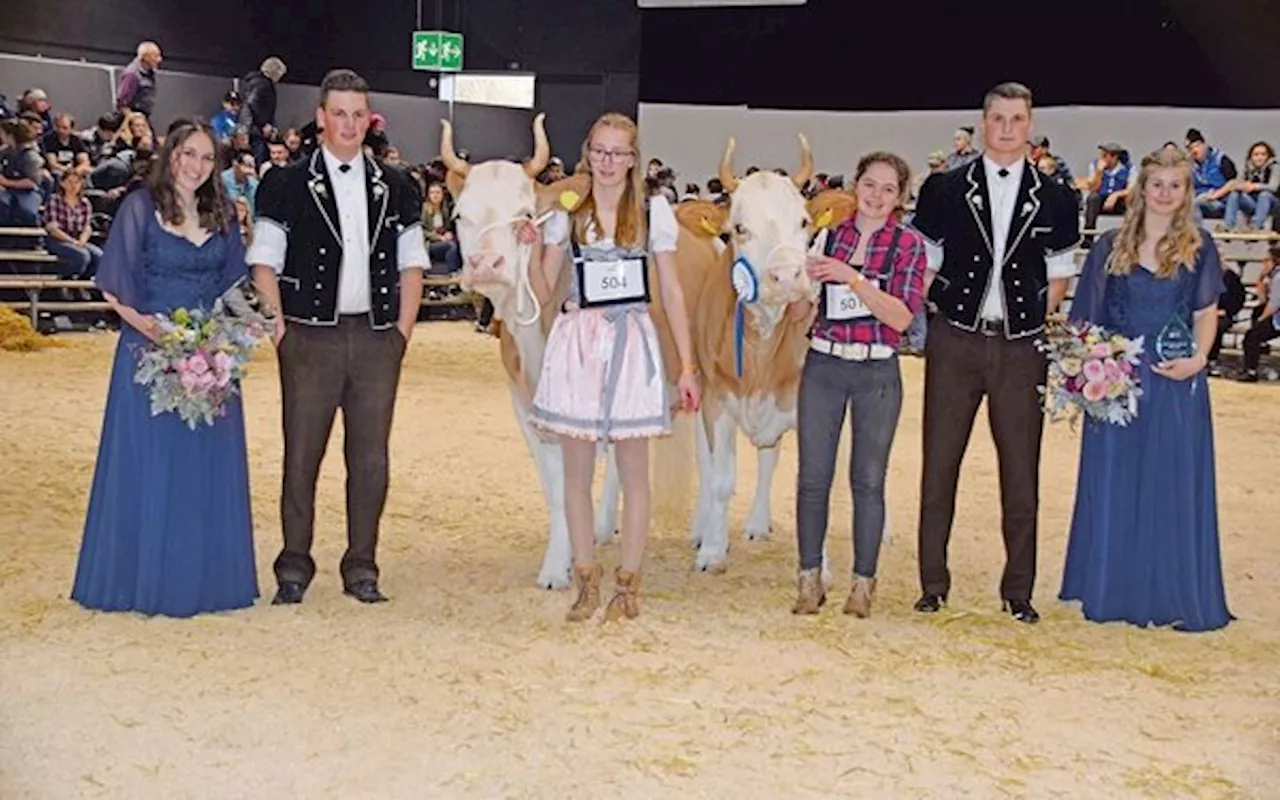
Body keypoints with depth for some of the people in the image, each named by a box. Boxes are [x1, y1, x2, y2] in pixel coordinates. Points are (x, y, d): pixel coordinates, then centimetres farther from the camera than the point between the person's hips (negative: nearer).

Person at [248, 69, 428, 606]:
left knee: (371, 458, 5)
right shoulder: (286, 185, 4)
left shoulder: (395, 189, 12)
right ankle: (294, 570, 14)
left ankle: (361, 569, 15)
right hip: (311, 336, -2)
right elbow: (264, 263, 2)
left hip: (377, 338, 2)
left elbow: (411, 264, 13)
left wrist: (402, 329, 3)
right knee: (301, 455, 2)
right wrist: (282, 329, -8)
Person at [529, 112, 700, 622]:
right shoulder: (567, 212, 7)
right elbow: (542, 291, 7)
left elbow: (671, 292, 4)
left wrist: (687, 365, 0)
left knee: (633, 469, 4)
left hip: (631, 343, -1)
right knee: (577, 469, 6)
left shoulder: (654, 210, 4)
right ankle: (586, 580, 17)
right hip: (577, 341, 1)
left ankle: (628, 583, 15)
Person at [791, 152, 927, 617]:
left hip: (877, 373, -2)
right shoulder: (829, 234, 5)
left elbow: (901, 318, -12)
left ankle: (863, 583, 15)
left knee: (868, 481, 5)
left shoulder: (908, 244, -1)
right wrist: (805, 277, -11)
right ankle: (810, 579, 15)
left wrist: (851, 277, -20)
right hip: (823, 367, 2)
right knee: (813, 476, 4)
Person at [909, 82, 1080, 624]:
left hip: (1021, 349, 1)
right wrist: (928, 318, -1)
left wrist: (1038, 324, 2)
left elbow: (1059, 275, 11)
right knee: (939, 466, 4)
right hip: (955, 341, 0)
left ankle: (1018, 592, 16)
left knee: (1021, 475, 4)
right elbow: (923, 264, 7)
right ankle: (933, 585, 15)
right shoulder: (944, 191, 4)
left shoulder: (1054, 202, 7)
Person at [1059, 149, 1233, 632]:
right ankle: (1113, 591, 16)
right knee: (1113, 487, 5)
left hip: (1176, 382, -1)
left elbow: (1206, 313, 3)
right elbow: (1089, 315, 7)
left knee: (1174, 487, 1)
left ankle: (1175, 595, 11)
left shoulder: (1199, 248, 5)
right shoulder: (1111, 247, 7)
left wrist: (1197, 358, -14)